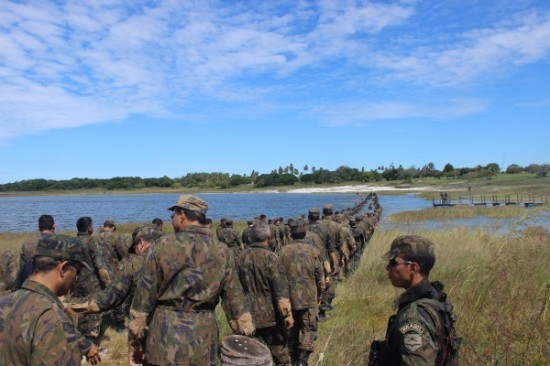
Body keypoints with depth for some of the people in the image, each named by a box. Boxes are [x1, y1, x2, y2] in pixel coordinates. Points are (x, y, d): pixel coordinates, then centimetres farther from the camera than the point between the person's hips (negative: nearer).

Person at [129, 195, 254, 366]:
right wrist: (246, 332, 11)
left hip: (165, 336, -1)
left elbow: (145, 293, -3)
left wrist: (137, 334, 7)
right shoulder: (222, 252, -3)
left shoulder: (162, 246, -8)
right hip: (203, 339, 2)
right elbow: (234, 297, 1)